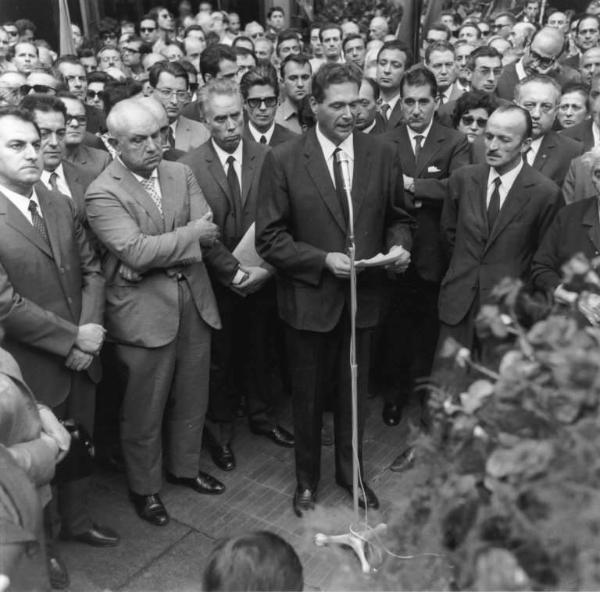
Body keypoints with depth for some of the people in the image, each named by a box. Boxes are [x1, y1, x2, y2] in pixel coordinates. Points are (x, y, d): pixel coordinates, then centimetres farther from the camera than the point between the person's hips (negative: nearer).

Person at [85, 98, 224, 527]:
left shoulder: (181, 173, 5)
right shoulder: (103, 194, -12)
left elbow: (208, 232, -5)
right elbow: (137, 250, -23)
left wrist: (158, 257, -17)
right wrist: (191, 232, -14)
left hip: (194, 302, 6)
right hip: (143, 312, -5)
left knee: (192, 398, 19)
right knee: (145, 409, 9)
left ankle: (185, 467, 43)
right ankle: (145, 487, 32)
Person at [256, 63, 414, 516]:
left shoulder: (382, 154, -1)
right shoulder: (283, 160, -9)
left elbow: (397, 217, 9)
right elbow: (270, 238, -9)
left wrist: (399, 244, -12)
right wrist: (322, 259, -20)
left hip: (364, 296, 2)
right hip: (308, 297, -2)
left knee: (354, 391, 18)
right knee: (308, 394, 15)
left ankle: (351, 472, 43)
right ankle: (307, 479, 38)